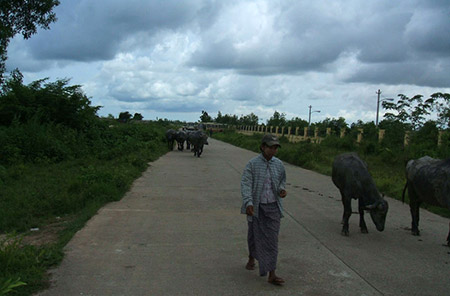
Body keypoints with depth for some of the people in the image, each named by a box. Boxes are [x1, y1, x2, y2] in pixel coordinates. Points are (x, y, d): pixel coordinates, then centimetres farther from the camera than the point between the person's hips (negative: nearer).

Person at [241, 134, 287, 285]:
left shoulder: (279, 164, 2)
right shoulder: (252, 164, -10)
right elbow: (245, 184, -18)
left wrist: (282, 190, -6)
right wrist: (248, 202, -32)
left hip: (273, 206, 2)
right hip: (256, 206, -2)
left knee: (272, 240, -1)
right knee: (254, 235, 16)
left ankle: (271, 274, 2)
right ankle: (251, 258, 45)